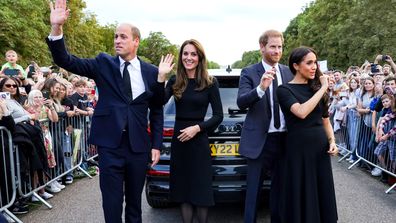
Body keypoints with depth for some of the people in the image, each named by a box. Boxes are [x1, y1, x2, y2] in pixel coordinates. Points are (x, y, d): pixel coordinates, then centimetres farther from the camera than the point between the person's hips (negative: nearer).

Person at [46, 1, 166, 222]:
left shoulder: (151, 72, 2)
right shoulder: (103, 64, 2)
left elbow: (157, 110, 7)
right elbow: (66, 61, -6)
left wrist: (156, 145, 4)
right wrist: (57, 28, -21)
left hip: (139, 146, 1)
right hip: (110, 145, -1)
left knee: (135, 201, 16)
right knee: (112, 203, 6)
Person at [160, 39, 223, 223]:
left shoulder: (210, 82, -4)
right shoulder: (174, 81, 3)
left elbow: (218, 116, -4)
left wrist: (197, 128, -16)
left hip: (199, 141, -3)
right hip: (179, 140, 3)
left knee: (200, 190, 4)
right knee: (183, 189, 11)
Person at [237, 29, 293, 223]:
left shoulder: (289, 72, 7)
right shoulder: (249, 73, -5)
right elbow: (241, 102, -18)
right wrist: (260, 88, -34)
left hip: (284, 139, 4)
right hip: (259, 140, -4)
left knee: (279, 187, 17)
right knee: (253, 189, 6)